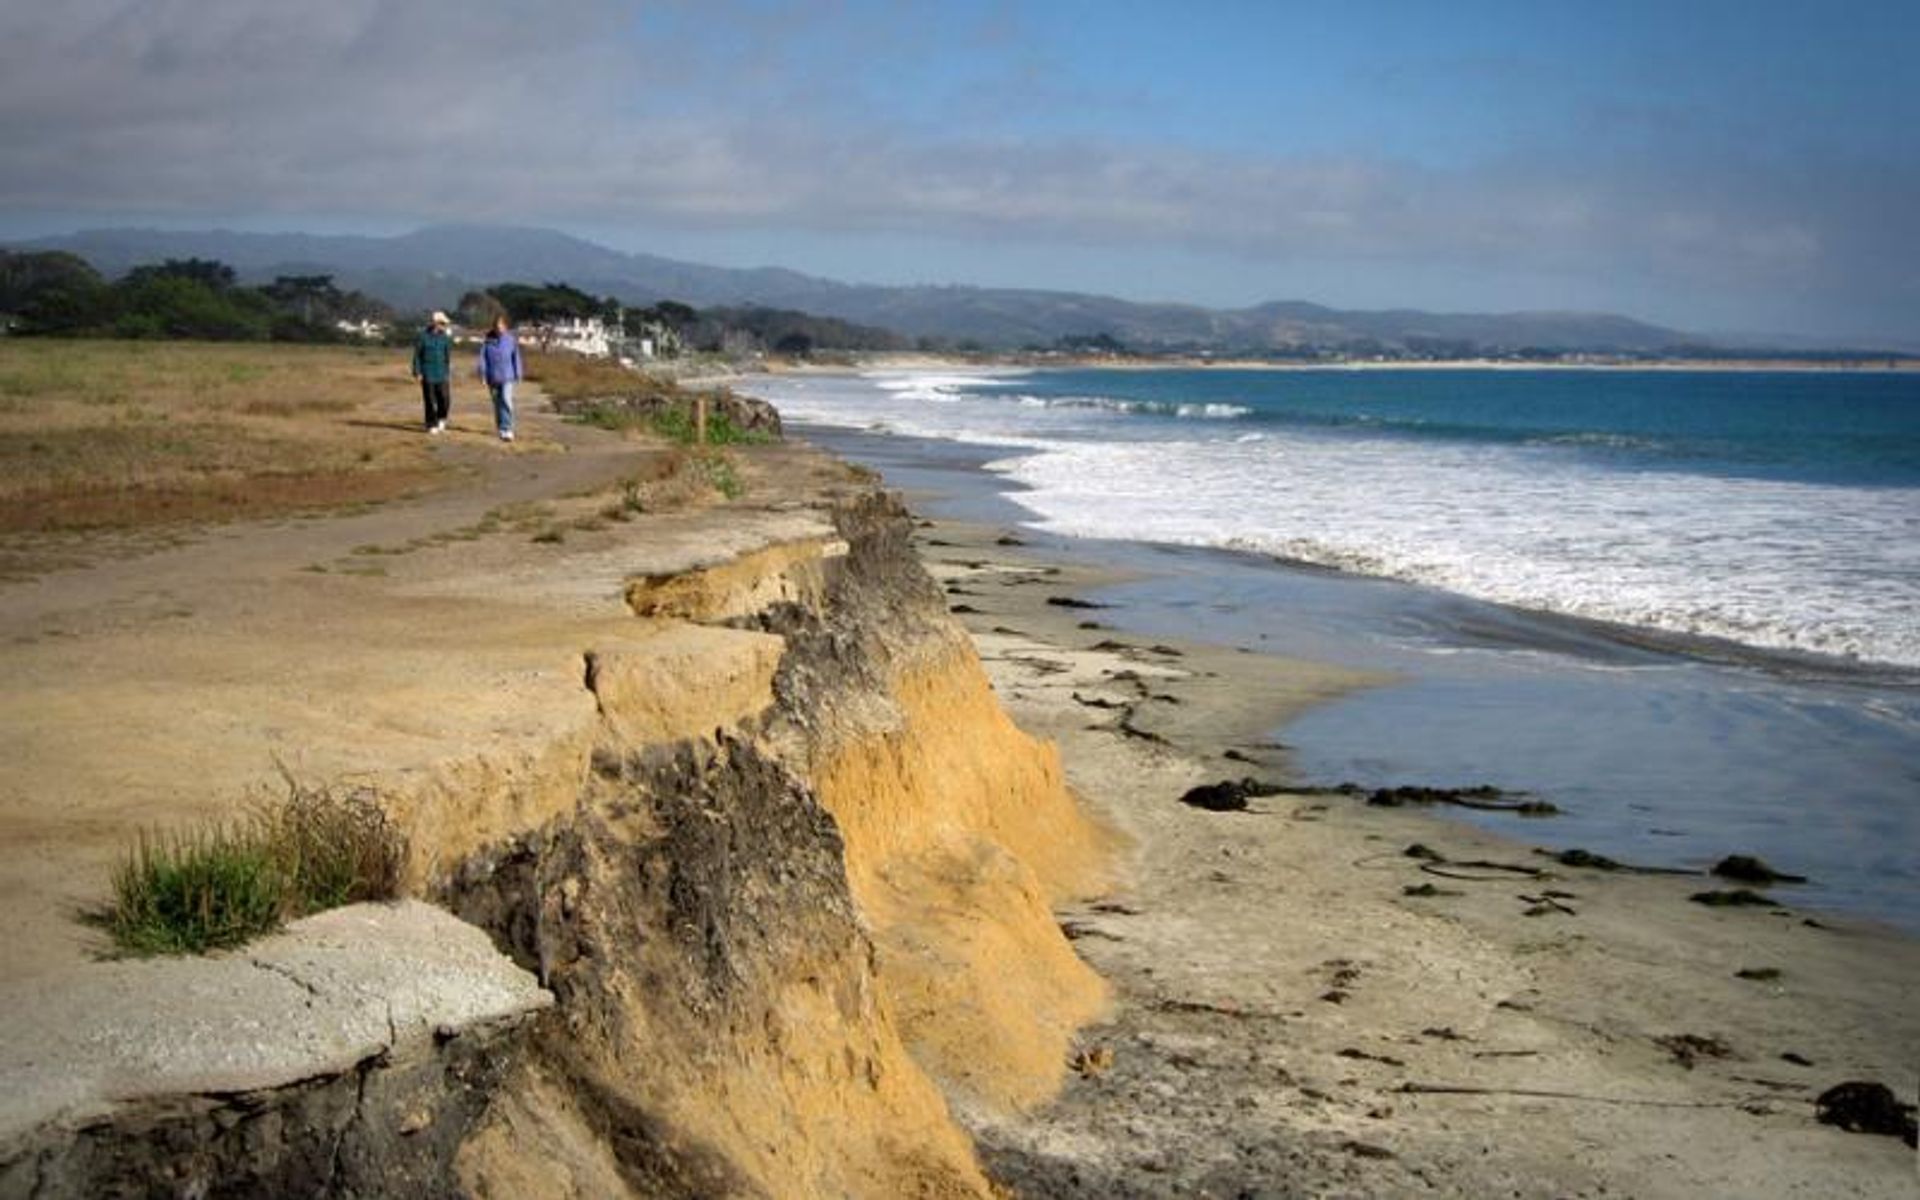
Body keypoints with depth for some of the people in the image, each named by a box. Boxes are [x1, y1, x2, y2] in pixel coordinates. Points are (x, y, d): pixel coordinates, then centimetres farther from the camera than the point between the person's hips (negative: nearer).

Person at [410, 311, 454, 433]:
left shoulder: (445, 338, 3)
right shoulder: (423, 336, -6)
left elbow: (448, 357, 9)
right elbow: (417, 355, -2)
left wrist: (449, 373, 8)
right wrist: (417, 372, -7)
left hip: (442, 375, 3)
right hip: (427, 376, -2)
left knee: (445, 400, -6)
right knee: (430, 402, 0)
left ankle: (441, 419, 19)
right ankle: (431, 425, 13)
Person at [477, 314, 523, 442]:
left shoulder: (510, 339, -3)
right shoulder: (488, 340, -2)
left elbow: (516, 358, 4)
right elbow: (483, 358, 0)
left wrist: (517, 375, 6)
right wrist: (483, 375, -6)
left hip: (507, 377, -2)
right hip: (493, 377, 2)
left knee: (506, 401, -16)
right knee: (497, 403, 11)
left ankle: (507, 430, -17)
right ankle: (500, 428, 23)